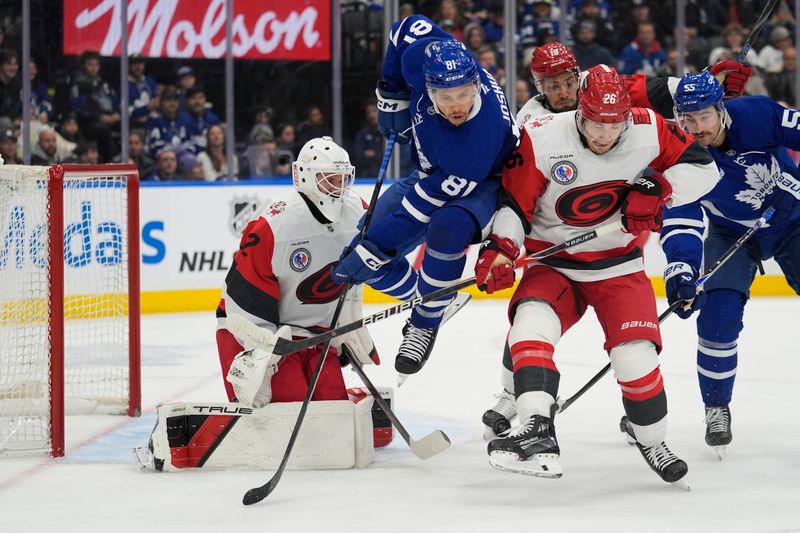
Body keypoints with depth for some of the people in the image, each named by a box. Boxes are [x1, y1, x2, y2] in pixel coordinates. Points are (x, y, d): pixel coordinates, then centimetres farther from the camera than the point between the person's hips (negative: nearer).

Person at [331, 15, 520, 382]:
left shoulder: (482, 137, -42)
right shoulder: (422, 56, -30)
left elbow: (425, 207, -38)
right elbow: (408, 28, -3)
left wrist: (372, 250, -35)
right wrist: (393, 99, -2)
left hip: (483, 185, -6)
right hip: (431, 174, 6)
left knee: (447, 227, -40)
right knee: (372, 264, -5)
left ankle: (425, 324, -17)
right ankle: (427, 300, 25)